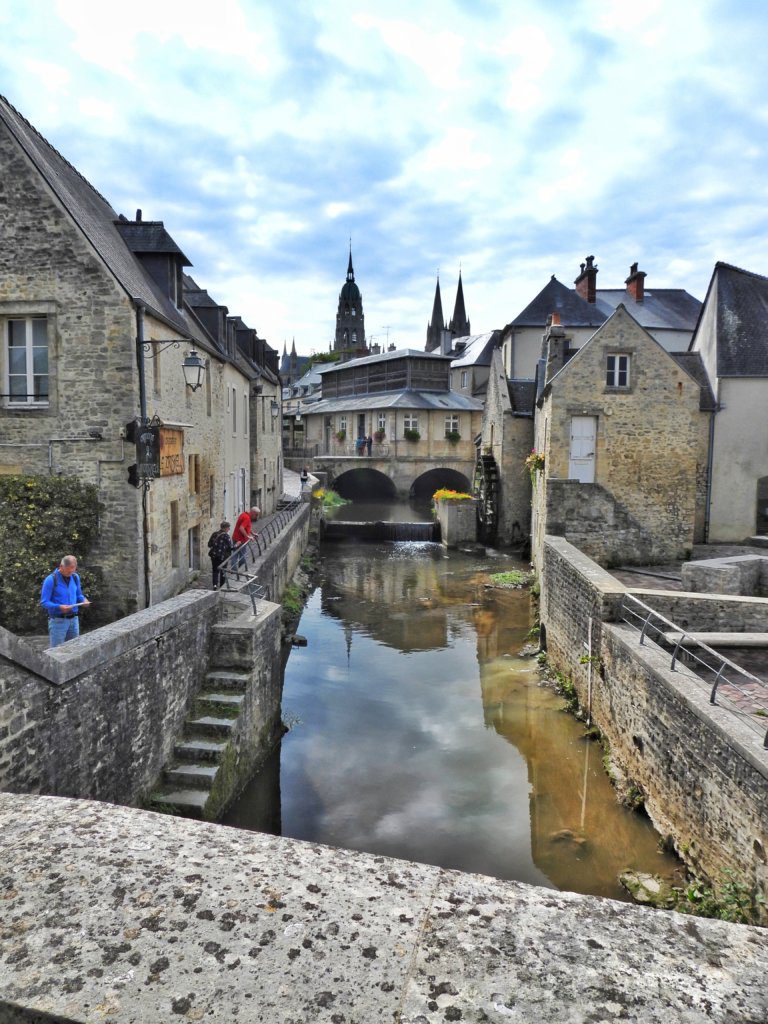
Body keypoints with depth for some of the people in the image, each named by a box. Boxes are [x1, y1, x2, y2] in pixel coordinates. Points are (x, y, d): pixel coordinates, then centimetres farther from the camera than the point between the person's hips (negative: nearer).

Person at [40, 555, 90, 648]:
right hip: (58, 621, -5)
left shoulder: (75, 577, 5)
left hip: (74, 620, 5)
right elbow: (44, 602, -11)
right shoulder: (51, 580, -12)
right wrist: (59, 607, -27)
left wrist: (83, 600, -6)